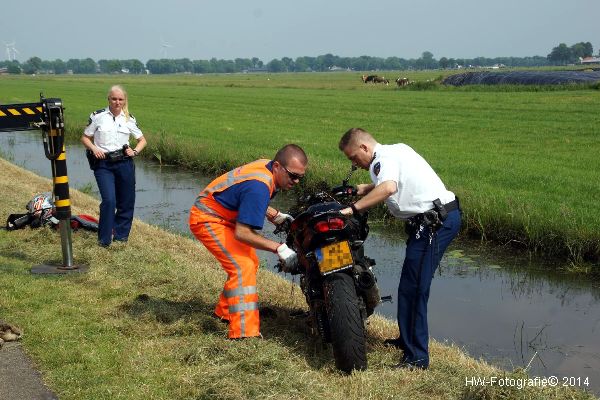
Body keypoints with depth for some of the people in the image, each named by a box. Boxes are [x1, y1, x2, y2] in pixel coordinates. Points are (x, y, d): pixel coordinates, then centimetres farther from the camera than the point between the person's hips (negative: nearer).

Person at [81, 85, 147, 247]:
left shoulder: (129, 119, 7)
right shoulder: (98, 116, 1)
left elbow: (142, 140, 16)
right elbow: (85, 138, 8)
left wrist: (135, 151, -2)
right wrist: (94, 148, -10)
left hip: (124, 163, 3)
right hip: (103, 164, -3)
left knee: (126, 202, 6)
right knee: (109, 200, -14)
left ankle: (120, 234, 23)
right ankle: (104, 239, -1)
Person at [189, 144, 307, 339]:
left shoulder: (267, 166, -4)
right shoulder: (259, 186, -33)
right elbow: (242, 233, -33)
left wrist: (276, 216, 2)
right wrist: (279, 248, -30)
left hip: (225, 217, 10)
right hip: (207, 219, -10)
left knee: (250, 263, 17)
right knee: (242, 267, -21)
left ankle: (225, 312, 35)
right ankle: (244, 334, -23)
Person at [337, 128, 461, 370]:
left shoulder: (382, 158, -11)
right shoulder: (396, 149, 19)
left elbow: (389, 188, -34)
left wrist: (353, 208, -32)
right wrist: (367, 188, 28)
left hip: (434, 222, -11)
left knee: (412, 289, -10)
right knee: (409, 285, 19)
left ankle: (417, 357, -7)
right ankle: (407, 340, 32)